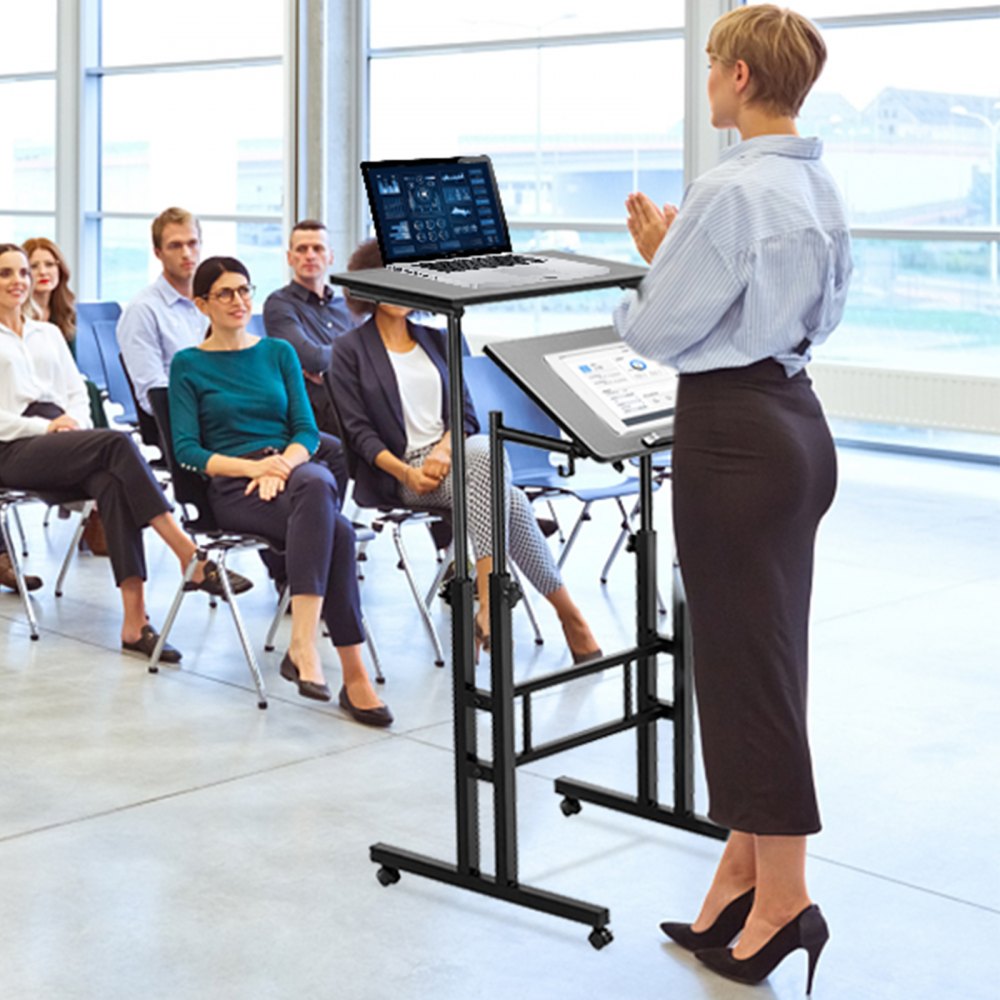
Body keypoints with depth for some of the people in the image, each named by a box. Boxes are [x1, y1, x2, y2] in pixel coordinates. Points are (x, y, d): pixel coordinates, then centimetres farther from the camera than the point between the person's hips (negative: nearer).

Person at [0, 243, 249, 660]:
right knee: (116, 444, -31)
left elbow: (76, 391, 22)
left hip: (63, 443, 5)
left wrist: (74, 422, 0)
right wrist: (46, 427, -11)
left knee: (113, 484, -31)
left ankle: (135, 620, -39)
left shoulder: (49, 333, 27)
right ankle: (191, 559, -38)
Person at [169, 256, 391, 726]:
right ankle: (353, 674, -39)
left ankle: (302, 645, -45)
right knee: (335, 530, -35)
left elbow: (307, 431, 10)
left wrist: (283, 464, -12)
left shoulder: (278, 352, 18)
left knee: (316, 485, -39)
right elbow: (187, 449, -1)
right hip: (233, 487, -3)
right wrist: (252, 466, -16)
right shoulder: (189, 365, 9)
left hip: (296, 468, 3)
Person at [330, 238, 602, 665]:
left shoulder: (435, 340, 21)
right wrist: (406, 472, -18)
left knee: (483, 451, -38)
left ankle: (488, 605, -41)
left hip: (457, 449, 3)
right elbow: (359, 430, -2)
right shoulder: (351, 350, 8)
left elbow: (465, 412, 13)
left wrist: (444, 449, -10)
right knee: (506, 500, -32)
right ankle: (568, 613, -32)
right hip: (402, 472, -3)